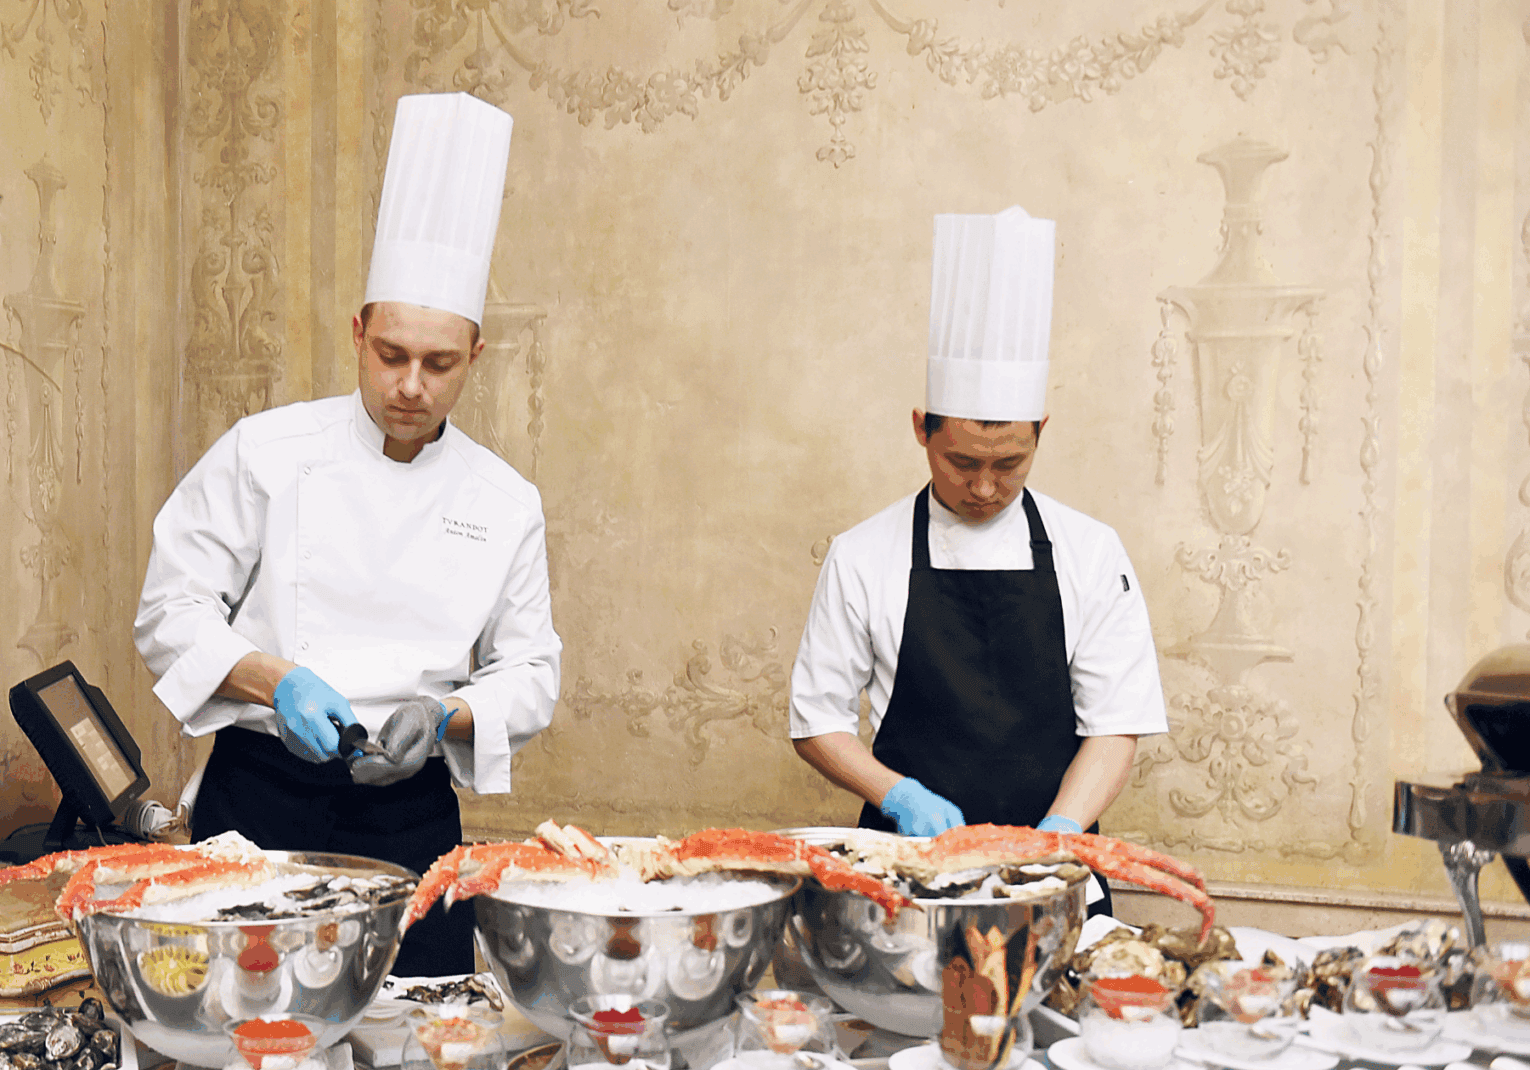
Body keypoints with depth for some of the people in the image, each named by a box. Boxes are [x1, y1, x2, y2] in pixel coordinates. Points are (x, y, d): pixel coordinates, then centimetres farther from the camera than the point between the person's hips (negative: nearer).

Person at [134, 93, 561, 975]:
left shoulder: (505, 502, 4)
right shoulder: (267, 452, -1)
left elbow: (530, 672, 8)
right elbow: (173, 610, 0)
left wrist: (443, 717, -11)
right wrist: (275, 680, -16)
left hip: (411, 812, 2)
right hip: (258, 799, -1)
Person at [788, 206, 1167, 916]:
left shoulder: (1089, 553, 3)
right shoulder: (863, 558, 2)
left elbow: (1115, 724, 1)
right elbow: (817, 724, 6)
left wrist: (1058, 832, -14)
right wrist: (901, 797, -10)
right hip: (908, 860, 0)